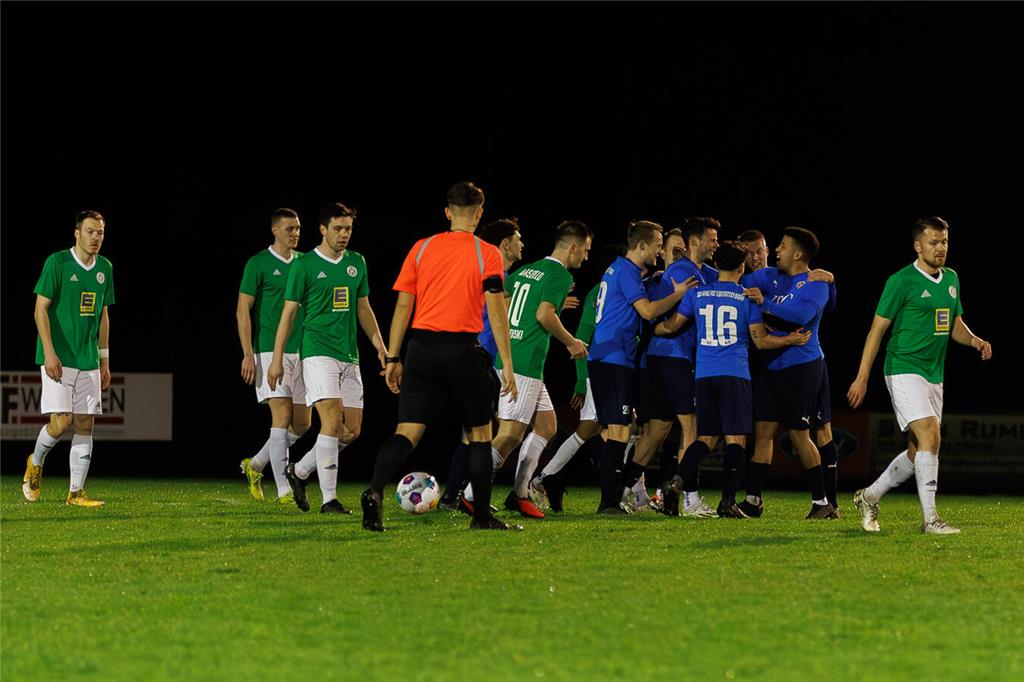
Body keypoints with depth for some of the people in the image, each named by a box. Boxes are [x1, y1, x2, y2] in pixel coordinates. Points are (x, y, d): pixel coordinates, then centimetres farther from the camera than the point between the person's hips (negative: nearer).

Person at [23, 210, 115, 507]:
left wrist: (104, 360, 15)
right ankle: (35, 463, 17)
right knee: (60, 422, -12)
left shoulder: (104, 268, 10)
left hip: (89, 361, 6)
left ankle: (76, 492, 6)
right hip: (58, 358, -6)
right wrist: (49, 353, -17)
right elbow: (41, 309, -9)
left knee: (85, 424, 1)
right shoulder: (57, 263, -8)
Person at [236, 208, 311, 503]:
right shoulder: (258, 264, -4)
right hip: (270, 351, -6)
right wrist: (248, 354, -13)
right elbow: (242, 310, -6)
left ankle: (255, 465, 26)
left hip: (301, 352, 6)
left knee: (301, 424, 6)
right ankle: (284, 490, -10)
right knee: (282, 416, -13)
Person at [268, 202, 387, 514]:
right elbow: (288, 312, -1)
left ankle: (299, 471, 23)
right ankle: (329, 499, -15)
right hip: (318, 352, -6)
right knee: (332, 422, -17)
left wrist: (379, 345, 12)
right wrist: (277, 359, -4)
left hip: (349, 356, 6)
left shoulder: (356, 263, 13)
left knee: (352, 430, 4)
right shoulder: (304, 266, -3)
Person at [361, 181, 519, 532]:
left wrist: (393, 359, 10)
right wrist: (507, 364, -4)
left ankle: (375, 491, -24)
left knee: (408, 431, -1)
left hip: (422, 348, 2)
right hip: (464, 351, -2)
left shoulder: (421, 249, 7)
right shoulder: (487, 254, -1)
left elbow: (402, 306, 6)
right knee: (479, 433, 12)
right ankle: (482, 516, 12)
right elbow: (496, 310, -7)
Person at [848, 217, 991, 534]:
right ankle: (930, 518, -17)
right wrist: (862, 377, -9)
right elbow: (877, 329, -7)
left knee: (917, 453, 9)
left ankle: (869, 497, 27)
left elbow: (955, 324, 22)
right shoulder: (901, 281, -10)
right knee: (930, 436, -20)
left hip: (934, 375, 8)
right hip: (904, 371, -8)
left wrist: (974, 340, -1)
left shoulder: (951, 279, 12)